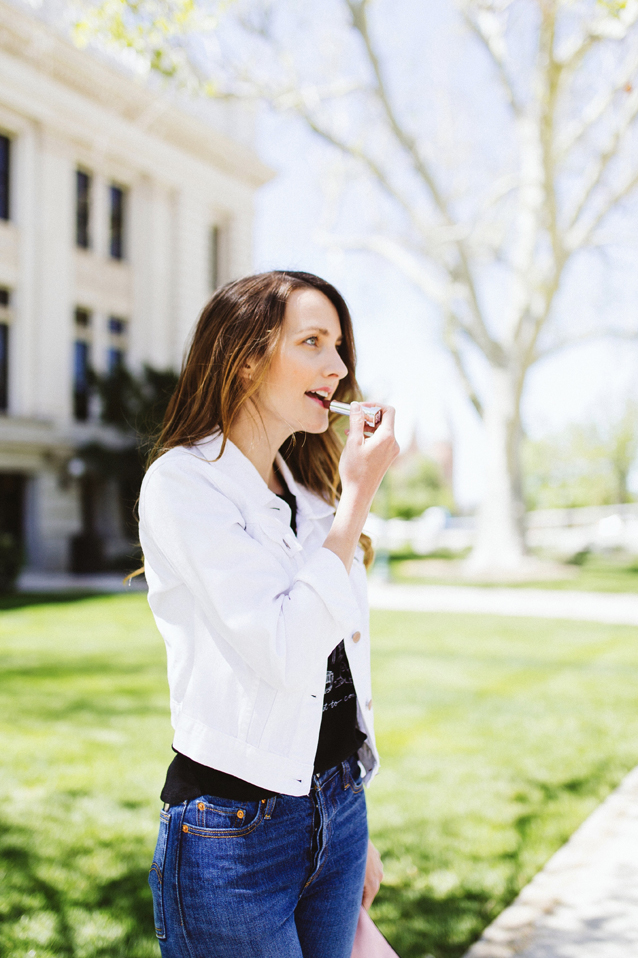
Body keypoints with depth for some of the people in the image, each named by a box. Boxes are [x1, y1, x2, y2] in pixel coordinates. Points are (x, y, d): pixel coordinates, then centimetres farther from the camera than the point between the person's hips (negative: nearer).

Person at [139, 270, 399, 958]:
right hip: (233, 831, -7)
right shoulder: (181, 484, -13)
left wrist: (356, 831, 17)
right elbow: (287, 655, -23)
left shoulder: (311, 497, 10)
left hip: (337, 812, 7)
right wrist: (358, 496, -18)